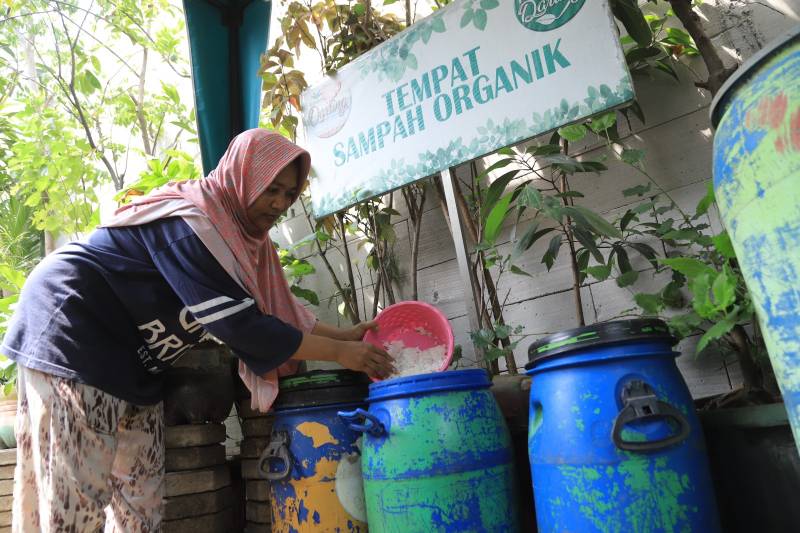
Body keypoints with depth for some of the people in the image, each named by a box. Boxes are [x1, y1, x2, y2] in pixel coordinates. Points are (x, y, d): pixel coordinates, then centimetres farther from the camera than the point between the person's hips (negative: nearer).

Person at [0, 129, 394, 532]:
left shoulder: (237, 230, 4)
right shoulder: (188, 223, -25)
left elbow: (273, 306, 5)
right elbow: (237, 322, -29)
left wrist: (343, 335, -3)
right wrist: (338, 352, -25)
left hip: (127, 360, 9)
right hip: (71, 339, -9)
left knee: (141, 499, 7)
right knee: (78, 499, -7)